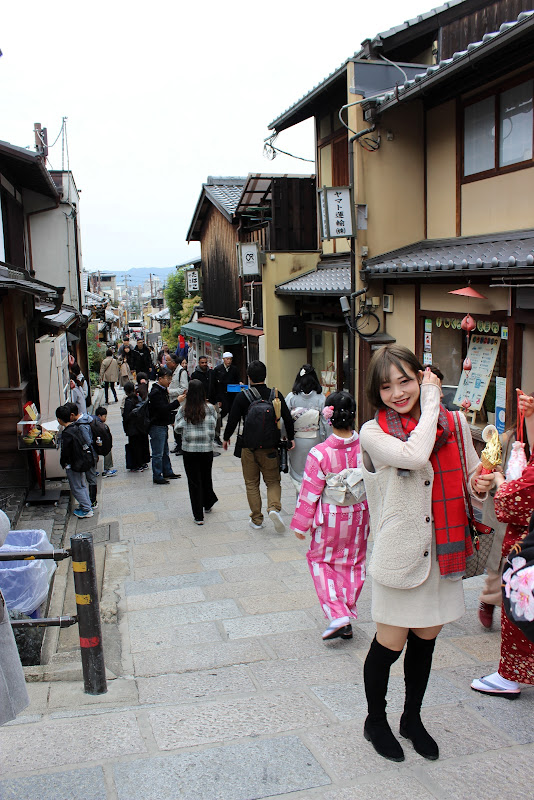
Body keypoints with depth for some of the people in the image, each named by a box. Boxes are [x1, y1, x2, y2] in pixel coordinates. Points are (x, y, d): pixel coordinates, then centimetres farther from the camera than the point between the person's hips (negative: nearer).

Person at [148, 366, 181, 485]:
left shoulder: (163, 390, 12)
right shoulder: (155, 392, -18)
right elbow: (163, 408, -27)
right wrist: (177, 401, -25)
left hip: (163, 425, 10)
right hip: (157, 426, -10)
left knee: (165, 451, 18)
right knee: (158, 453, -3)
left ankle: (167, 472, 28)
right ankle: (157, 476, 3)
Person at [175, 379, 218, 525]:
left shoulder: (183, 409, -10)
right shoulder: (209, 408, -7)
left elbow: (179, 427, -2)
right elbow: (212, 427, -2)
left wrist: (181, 403, 2)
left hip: (189, 450, -1)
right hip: (207, 449, 1)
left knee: (194, 481, 6)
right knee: (206, 477, 22)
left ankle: (198, 516, 7)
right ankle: (208, 504, 42)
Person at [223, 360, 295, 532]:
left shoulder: (242, 397, -6)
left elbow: (232, 420, -3)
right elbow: (287, 418, 0)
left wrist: (226, 438, 14)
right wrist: (291, 438, 13)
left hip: (249, 447, -1)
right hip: (270, 448, 1)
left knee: (252, 484, 12)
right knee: (273, 481, 12)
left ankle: (256, 520, 15)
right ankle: (274, 507, -14)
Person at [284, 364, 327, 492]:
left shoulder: (291, 397, -9)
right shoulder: (320, 397, -10)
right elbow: (325, 421, -7)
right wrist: (325, 442, 3)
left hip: (296, 439, 0)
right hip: (315, 440, 1)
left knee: (297, 470, 14)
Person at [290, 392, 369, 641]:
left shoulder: (320, 453, -22)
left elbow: (310, 493, -14)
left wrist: (301, 525, -2)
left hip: (330, 519, -3)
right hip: (359, 517, 3)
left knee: (320, 560, 17)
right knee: (353, 562, 18)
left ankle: (337, 614, 3)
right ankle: (348, 618, 26)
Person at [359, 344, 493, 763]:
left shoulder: (454, 422, 2)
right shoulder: (373, 433, -10)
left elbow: (471, 473, 14)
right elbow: (415, 456, -28)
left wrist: (481, 485, -10)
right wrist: (430, 402, -16)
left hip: (442, 551, 4)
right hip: (399, 552, -4)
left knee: (426, 639, 18)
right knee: (390, 644, 7)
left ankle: (412, 718, 41)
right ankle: (376, 721, 34)